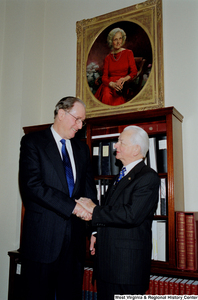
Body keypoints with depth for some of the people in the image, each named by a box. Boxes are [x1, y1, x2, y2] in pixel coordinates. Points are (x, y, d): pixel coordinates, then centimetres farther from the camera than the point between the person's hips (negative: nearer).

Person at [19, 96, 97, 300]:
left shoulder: (82, 149, 14)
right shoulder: (32, 142, -2)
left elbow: (89, 188, 12)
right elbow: (32, 184, -15)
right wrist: (72, 206, -19)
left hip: (74, 237, 5)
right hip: (42, 236, -4)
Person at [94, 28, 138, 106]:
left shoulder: (128, 53, 12)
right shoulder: (108, 58, 17)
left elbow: (134, 72, 4)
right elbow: (104, 77, 7)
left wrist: (124, 79, -17)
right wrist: (112, 84, -16)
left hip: (123, 85, -1)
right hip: (109, 85, 2)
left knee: (119, 98, -36)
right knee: (107, 96, -34)